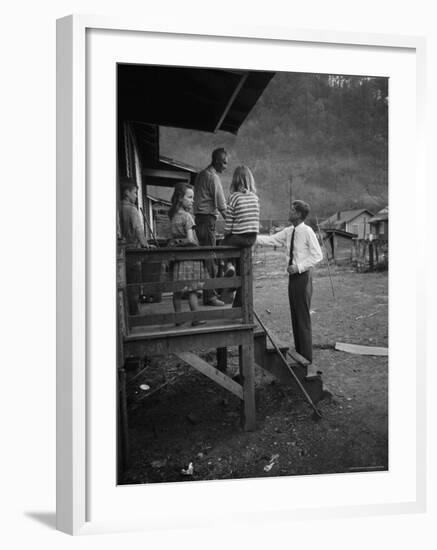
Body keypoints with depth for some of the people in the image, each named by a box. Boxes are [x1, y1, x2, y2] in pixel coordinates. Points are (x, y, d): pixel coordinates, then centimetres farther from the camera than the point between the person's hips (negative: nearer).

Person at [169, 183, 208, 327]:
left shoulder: (173, 215, 8)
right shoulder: (187, 216, -13)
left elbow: (174, 236, 8)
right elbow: (191, 239, -18)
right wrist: (199, 246, -4)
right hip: (189, 255, -6)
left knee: (177, 290, 10)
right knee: (192, 290, 1)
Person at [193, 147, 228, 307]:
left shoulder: (201, 174, 18)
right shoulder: (213, 177, -11)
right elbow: (221, 205, -14)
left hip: (200, 218, 10)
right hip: (207, 219, -10)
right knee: (210, 257, -8)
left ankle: (211, 292, 20)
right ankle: (209, 296, -6)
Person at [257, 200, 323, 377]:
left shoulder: (307, 231, -12)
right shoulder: (288, 232, 10)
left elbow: (317, 255, -12)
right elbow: (270, 240, 10)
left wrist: (299, 267, -18)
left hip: (302, 277, -8)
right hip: (293, 277, 8)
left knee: (303, 321, -5)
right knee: (295, 319, 13)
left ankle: (308, 364, 3)